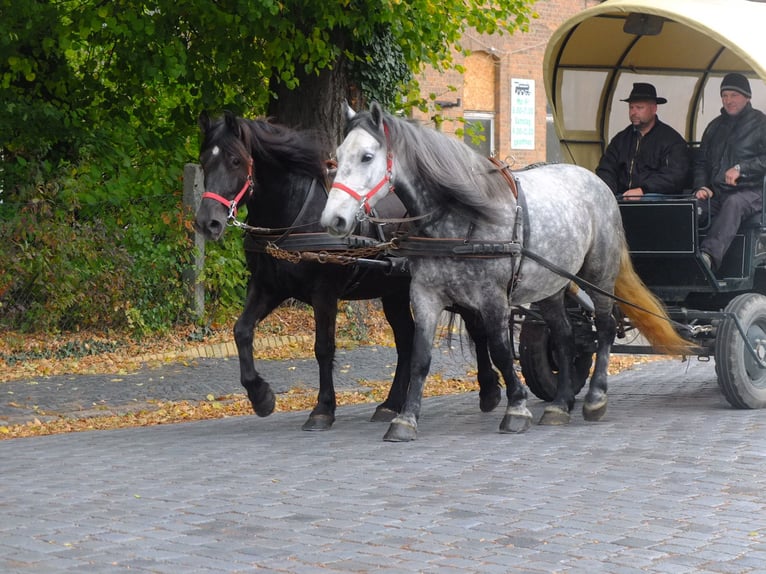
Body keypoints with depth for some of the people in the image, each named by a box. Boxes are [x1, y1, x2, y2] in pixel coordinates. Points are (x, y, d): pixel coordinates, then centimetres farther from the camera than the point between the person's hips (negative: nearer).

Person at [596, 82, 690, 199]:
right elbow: (605, 169, 13)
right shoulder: (621, 139, 20)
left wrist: (643, 191, -23)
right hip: (622, 200, 4)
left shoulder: (672, 140, 1)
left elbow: (676, 175, -11)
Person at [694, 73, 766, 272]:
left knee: (733, 204, -41)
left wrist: (741, 169, -14)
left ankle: (709, 255, -61)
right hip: (716, 193, 5)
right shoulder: (715, 127, 23)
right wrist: (701, 186, 6)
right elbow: (701, 162, 25)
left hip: (749, 192, -5)